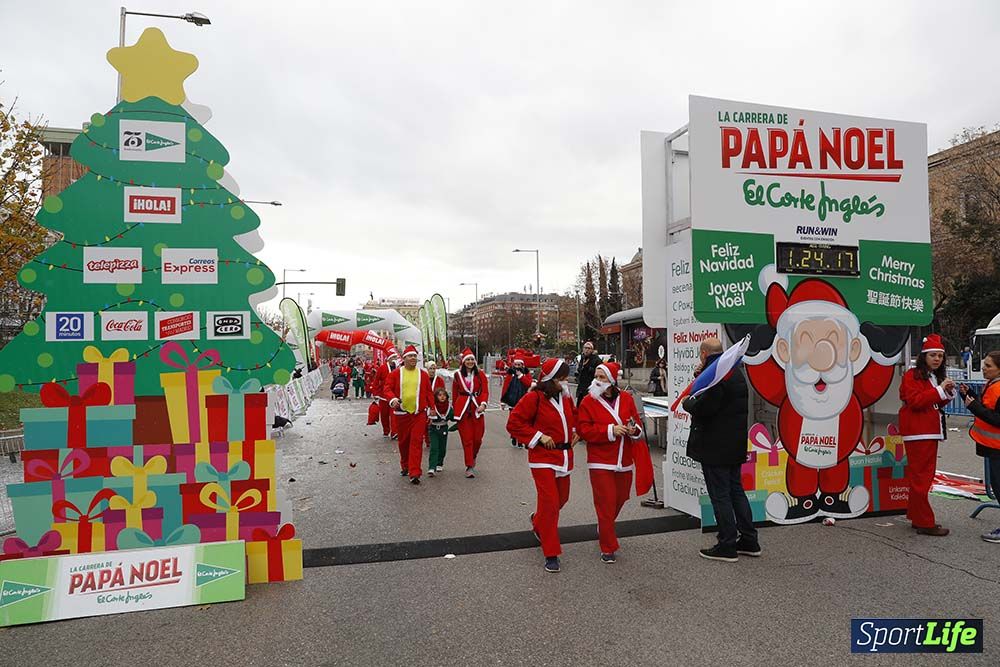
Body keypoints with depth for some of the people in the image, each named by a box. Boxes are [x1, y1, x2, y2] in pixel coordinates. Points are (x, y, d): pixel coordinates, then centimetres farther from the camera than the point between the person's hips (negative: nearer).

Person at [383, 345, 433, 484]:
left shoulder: (423, 374, 6)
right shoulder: (396, 373, 2)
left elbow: (428, 393, 9)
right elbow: (387, 388, -2)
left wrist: (430, 410, 5)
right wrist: (392, 399, -21)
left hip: (419, 414, -1)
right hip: (401, 413, 1)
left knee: (416, 442, -8)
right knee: (403, 441, 13)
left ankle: (414, 473, -9)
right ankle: (405, 466, 36)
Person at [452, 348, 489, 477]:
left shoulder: (480, 374, 4)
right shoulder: (458, 375, 5)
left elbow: (485, 391, -1)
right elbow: (454, 394, 10)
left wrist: (483, 404, -18)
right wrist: (455, 410, 9)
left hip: (477, 409, 1)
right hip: (462, 410, 0)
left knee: (477, 438, 2)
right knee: (467, 439, -2)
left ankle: (473, 458, 32)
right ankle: (469, 466, 5)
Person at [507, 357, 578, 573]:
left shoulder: (566, 397, 6)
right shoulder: (534, 398, -15)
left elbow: (573, 416, 26)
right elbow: (513, 423, -14)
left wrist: (575, 432, 7)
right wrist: (539, 436, -17)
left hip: (564, 456, 7)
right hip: (543, 457, -7)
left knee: (561, 499, 17)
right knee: (549, 503, -10)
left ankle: (537, 521, 49)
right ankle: (551, 554, 2)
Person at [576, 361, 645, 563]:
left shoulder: (626, 399, 4)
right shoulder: (588, 402, -6)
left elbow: (636, 423, 11)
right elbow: (583, 430, -12)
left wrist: (634, 430, -13)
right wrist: (610, 430, -20)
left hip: (624, 462, 4)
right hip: (601, 463, -4)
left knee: (620, 499, 17)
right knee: (605, 503, -4)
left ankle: (604, 527, 46)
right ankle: (608, 548, 8)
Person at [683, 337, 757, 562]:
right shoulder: (736, 373, 11)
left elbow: (702, 409, -25)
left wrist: (687, 402, -5)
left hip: (715, 447, -9)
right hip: (734, 444, 10)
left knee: (720, 495, 0)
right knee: (736, 491, 18)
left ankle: (727, 546, 8)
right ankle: (749, 541, 26)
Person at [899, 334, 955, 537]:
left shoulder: (935, 377, 19)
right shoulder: (913, 375, -9)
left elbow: (937, 404, 21)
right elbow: (915, 401, -20)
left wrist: (948, 392, 4)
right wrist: (940, 389, -22)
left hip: (930, 432, 10)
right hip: (917, 432, -10)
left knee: (924, 475, 13)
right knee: (921, 476, -7)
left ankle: (916, 516, 21)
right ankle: (925, 523, -4)